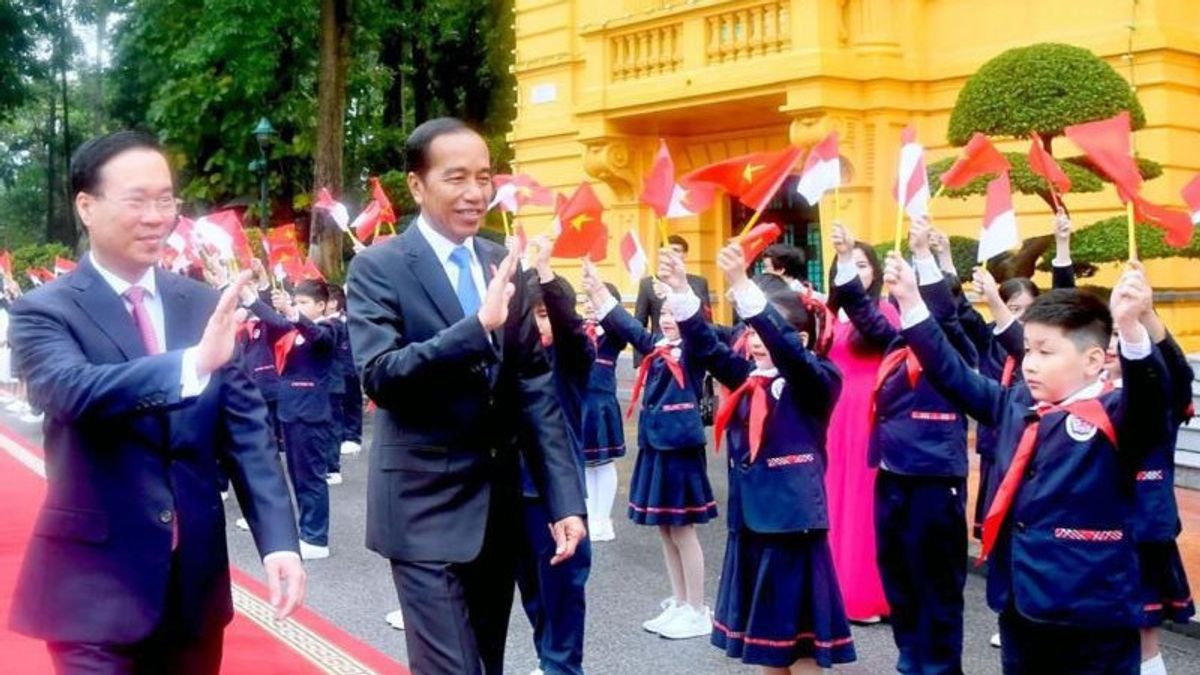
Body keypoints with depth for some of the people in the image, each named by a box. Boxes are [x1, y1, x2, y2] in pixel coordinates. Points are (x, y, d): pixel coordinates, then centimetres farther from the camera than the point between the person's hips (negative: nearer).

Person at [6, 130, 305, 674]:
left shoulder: (205, 305, 3)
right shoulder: (45, 312, -8)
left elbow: (246, 429, 1)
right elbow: (74, 391, -28)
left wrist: (278, 541, -9)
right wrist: (192, 363, -42)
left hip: (196, 578, 4)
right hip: (95, 584, -4)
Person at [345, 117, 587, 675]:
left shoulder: (503, 265, 7)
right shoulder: (378, 267, -8)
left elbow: (535, 386, 6)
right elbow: (379, 376, -21)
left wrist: (564, 499, 0)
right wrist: (478, 326, -32)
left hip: (499, 504, 6)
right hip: (426, 508, -5)